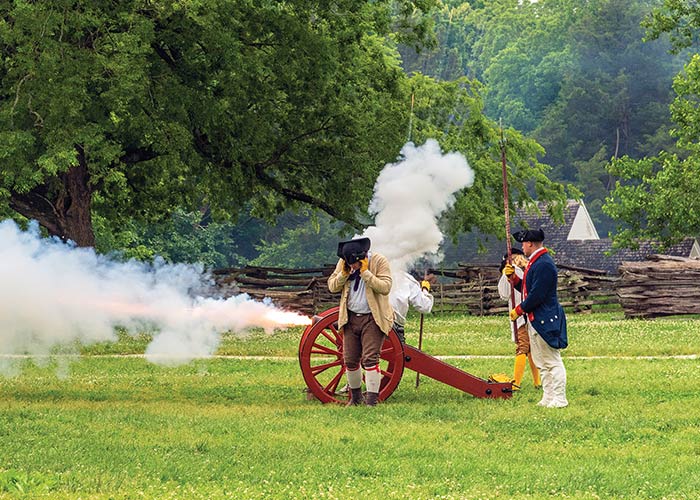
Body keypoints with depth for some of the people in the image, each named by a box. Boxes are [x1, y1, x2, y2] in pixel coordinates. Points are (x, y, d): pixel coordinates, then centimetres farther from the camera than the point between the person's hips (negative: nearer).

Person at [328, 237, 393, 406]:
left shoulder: (379, 261, -11)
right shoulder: (343, 263, 2)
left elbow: (385, 287, -19)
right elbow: (332, 287, 5)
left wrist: (365, 272, -24)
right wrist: (344, 274, -13)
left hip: (373, 320, -5)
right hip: (351, 319, 5)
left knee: (370, 359, -13)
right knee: (350, 360, 7)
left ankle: (372, 400, -11)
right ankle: (355, 397, 25)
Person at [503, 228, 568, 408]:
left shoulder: (543, 265, -19)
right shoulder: (535, 262, 15)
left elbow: (536, 295, -23)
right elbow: (526, 289, 21)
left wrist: (519, 310, -12)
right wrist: (513, 277, 8)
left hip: (545, 320, -11)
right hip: (536, 320, 11)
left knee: (552, 362, -7)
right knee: (542, 363, 14)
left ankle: (559, 399, -5)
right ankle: (548, 398, 20)